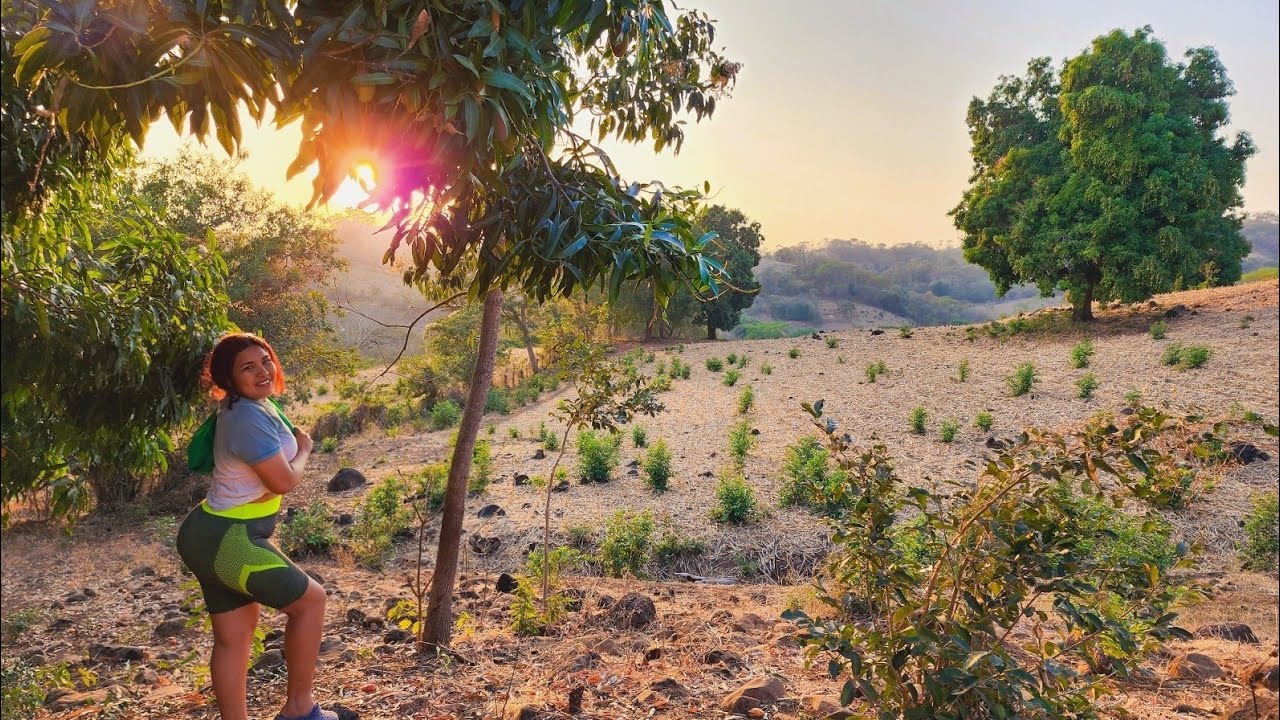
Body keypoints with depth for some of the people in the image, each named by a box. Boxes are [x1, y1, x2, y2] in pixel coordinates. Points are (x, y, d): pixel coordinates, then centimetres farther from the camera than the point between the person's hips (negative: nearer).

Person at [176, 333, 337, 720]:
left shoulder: (251, 407, 9)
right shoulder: (250, 419, -23)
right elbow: (284, 481, -20)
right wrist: (304, 449, -3)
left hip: (216, 536, 10)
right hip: (226, 542, -10)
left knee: (233, 636, 14)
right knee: (310, 599, 3)